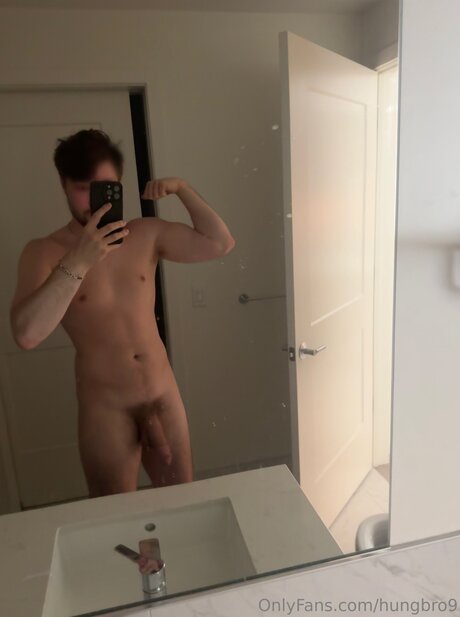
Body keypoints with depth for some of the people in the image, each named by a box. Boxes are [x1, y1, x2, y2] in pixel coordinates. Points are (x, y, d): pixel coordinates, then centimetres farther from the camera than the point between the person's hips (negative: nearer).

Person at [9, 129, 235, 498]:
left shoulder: (147, 234, -1)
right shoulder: (44, 251, -9)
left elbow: (220, 244, -4)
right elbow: (26, 335, -23)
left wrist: (182, 189, -10)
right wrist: (78, 262, -28)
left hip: (163, 395, 3)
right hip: (105, 407, -2)